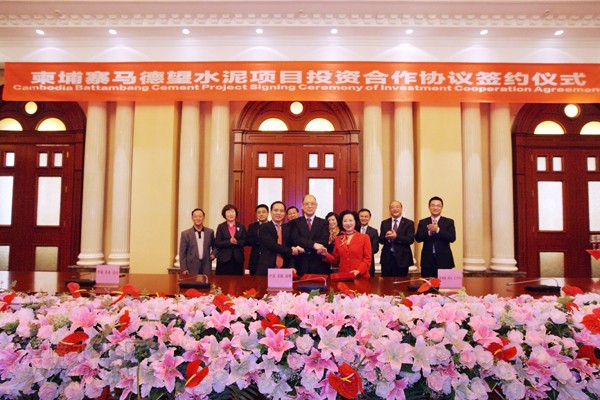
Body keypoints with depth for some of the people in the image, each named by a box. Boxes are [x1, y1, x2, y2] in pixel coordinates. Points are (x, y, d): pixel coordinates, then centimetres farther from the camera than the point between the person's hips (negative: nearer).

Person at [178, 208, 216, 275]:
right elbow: (182, 253, 1)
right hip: (191, 268, -1)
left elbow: (214, 246, 21)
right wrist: (183, 269, -5)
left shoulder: (210, 232, 6)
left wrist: (213, 254, 2)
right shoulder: (185, 234, 1)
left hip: (206, 268, 1)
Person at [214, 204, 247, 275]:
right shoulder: (221, 226, 4)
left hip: (238, 259, 1)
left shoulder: (241, 226, 8)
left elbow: (245, 241, 3)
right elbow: (217, 243, -3)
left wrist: (237, 242, -16)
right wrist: (229, 242, -17)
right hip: (224, 259, -1)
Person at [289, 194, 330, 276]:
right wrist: (313, 244, -21)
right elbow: (295, 239, -8)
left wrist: (304, 249, -13)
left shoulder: (323, 223, 8)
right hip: (301, 265, 0)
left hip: (319, 266, 1)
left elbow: (324, 241, -5)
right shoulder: (296, 222, 7)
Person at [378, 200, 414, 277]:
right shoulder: (384, 223, 10)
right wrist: (386, 237, -18)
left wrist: (396, 237, -23)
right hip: (387, 258, 2)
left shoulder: (409, 223, 1)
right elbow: (380, 240, 4)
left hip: (402, 258, -2)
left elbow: (410, 240, -10)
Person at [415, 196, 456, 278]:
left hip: (444, 260, -1)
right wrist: (429, 232, -19)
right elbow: (418, 238, -2)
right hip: (427, 260, 1)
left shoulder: (449, 222, 5)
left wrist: (438, 230, -19)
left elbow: (452, 238, -8)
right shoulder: (422, 222, 9)